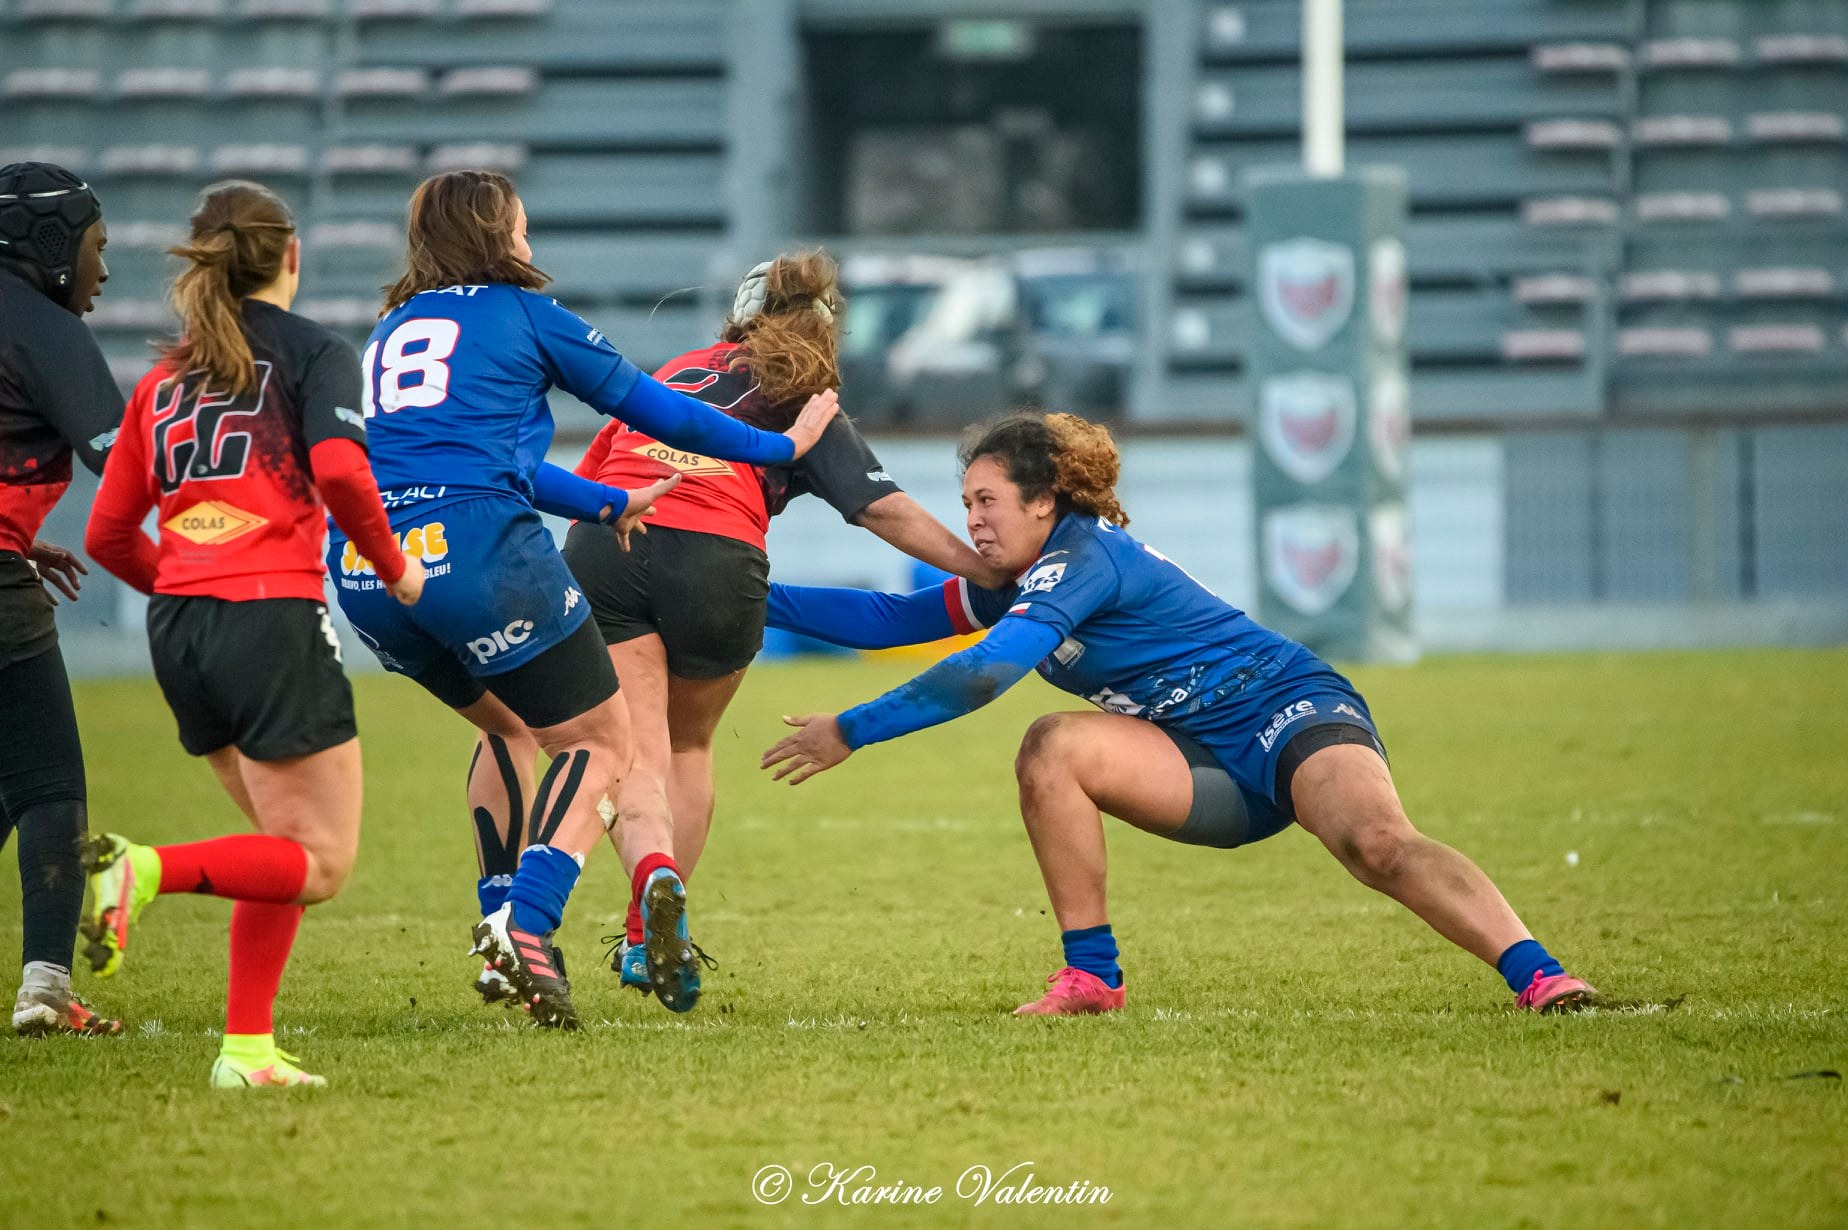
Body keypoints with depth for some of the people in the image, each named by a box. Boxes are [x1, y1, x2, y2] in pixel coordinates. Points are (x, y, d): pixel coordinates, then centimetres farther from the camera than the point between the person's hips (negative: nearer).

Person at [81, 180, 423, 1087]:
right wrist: (394, 567, -1)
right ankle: (147, 869, -23)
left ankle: (248, 1047, 7)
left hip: (178, 630, 7)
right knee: (320, 863, -2)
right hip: (273, 615, -7)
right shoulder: (313, 353, 1)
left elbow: (108, 535, 15)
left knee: (289, 846, 17)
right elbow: (339, 471, -16)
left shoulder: (163, 379, 17)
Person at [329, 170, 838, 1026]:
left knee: (510, 726, 29)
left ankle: (501, 928, 16)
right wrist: (780, 446, 29)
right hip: (475, 548, -6)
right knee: (601, 743, 5)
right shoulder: (521, 313, 9)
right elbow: (649, 407, 16)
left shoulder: (389, 333, 26)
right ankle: (525, 927, -16)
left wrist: (610, 504, 43)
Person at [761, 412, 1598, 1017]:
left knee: (1379, 843, -35)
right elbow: (890, 618, 17)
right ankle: (1091, 975, -13)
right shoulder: (1017, 583, 12)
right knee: (1053, 748, -14)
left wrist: (850, 733, -22)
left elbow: (986, 673, -26)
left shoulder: (1082, 557, -16)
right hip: (1217, 776, 8)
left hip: (1293, 715, -8)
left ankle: (1537, 975, -46)